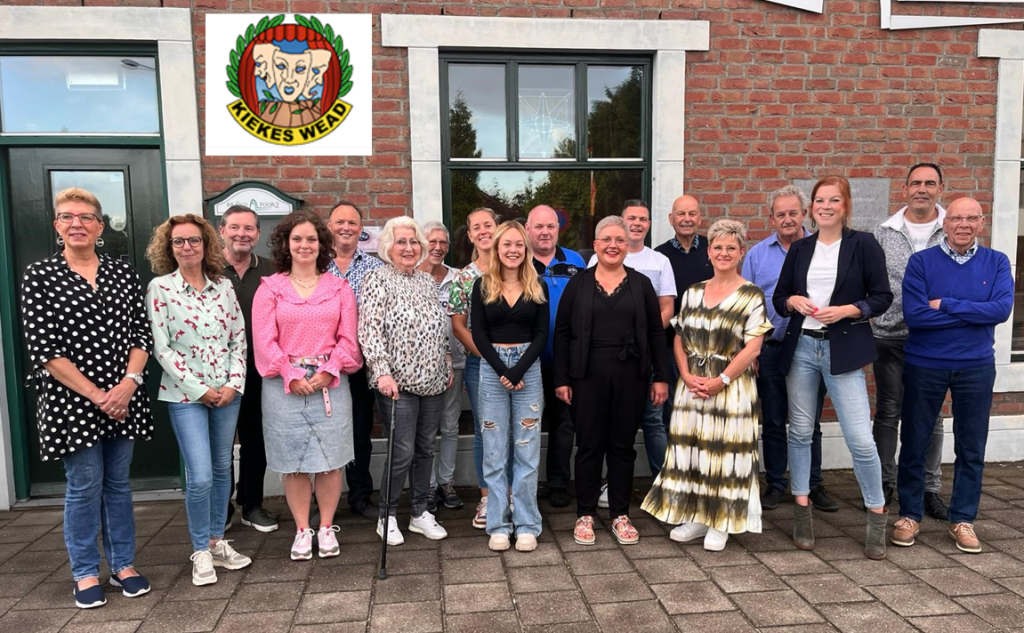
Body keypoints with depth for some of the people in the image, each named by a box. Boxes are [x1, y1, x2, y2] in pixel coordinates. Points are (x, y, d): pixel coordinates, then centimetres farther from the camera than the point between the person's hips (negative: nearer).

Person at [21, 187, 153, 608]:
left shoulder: (123, 273, 5)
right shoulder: (39, 276, -3)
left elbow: (142, 333, 3)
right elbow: (42, 348, -9)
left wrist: (128, 383, -12)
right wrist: (95, 394, -14)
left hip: (123, 397, 3)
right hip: (72, 400, -3)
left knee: (118, 483, 13)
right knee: (84, 487, 6)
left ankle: (123, 565, 27)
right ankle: (86, 573, 24)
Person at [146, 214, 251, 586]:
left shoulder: (224, 286, 5)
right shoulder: (160, 288, -5)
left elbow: (239, 338, 6)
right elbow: (161, 348, -8)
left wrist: (234, 384, -5)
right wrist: (199, 389, -11)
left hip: (227, 392, 4)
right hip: (186, 395, -4)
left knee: (222, 469, 12)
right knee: (200, 477, -7)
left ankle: (217, 542, 26)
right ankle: (201, 552, 12)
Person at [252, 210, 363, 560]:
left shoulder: (339, 287, 8)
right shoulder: (270, 288, 5)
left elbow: (349, 338, 2)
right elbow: (264, 340, -2)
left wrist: (327, 372, -11)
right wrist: (292, 376, -12)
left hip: (330, 383, 1)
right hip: (285, 385, 0)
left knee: (330, 459, 4)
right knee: (293, 461, 5)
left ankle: (326, 528, 18)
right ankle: (302, 530, 18)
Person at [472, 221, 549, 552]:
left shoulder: (537, 287, 6)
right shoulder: (482, 285, 3)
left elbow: (541, 334, 0)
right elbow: (478, 334, -1)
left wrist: (518, 370, -12)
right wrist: (502, 370, -12)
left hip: (529, 368, 1)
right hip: (491, 369, 0)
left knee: (527, 451, 3)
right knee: (494, 453, 4)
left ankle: (526, 525, 12)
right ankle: (498, 525, 14)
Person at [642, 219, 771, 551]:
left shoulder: (752, 296, -4)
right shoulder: (693, 292, 10)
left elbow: (752, 348, -9)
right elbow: (679, 339, 9)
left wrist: (721, 380, -15)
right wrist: (688, 376, -6)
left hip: (731, 387, -4)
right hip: (692, 385, 4)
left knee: (726, 453, 0)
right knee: (690, 449, 8)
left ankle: (721, 525, 15)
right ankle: (696, 518, 23)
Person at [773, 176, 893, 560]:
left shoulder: (863, 245, -1)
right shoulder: (800, 249, 10)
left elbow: (882, 297, -2)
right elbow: (778, 298, 13)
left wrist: (845, 310, -17)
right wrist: (793, 301, -8)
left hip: (843, 350, -4)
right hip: (801, 348, 4)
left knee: (860, 439, -6)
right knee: (800, 432, 9)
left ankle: (877, 517, 13)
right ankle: (802, 511, 23)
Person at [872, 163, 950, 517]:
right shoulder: (883, 232, 3)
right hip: (890, 336, 0)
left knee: (931, 416, 9)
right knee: (887, 412, 8)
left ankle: (929, 488, 21)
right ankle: (885, 482, 21)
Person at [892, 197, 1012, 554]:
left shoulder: (996, 263, 1)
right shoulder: (921, 262, -5)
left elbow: (1002, 309, -14)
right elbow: (913, 314, -17)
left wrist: (945, 305, -18)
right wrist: (976, 313, -13)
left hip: (976, 367, 2)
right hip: (924, 365, -1)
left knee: (971, 448, 10)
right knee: (914, 443, 6)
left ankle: (963, 520, 25)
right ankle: (909, 515, 21)